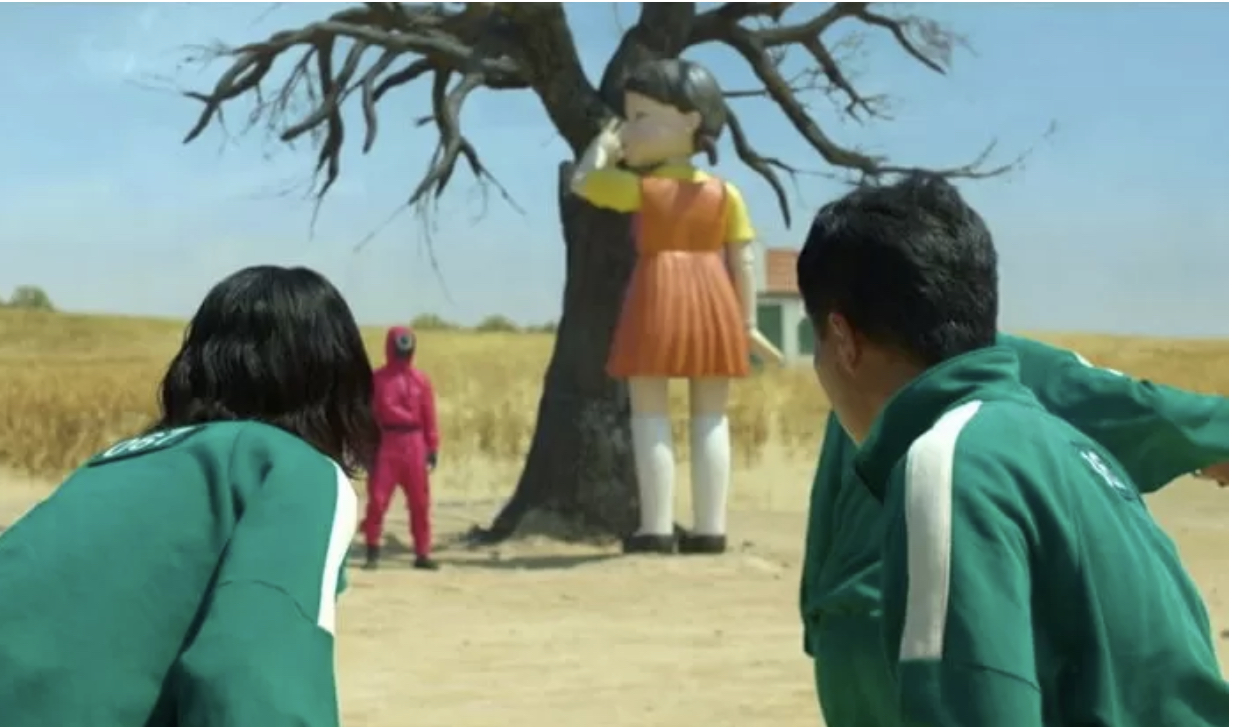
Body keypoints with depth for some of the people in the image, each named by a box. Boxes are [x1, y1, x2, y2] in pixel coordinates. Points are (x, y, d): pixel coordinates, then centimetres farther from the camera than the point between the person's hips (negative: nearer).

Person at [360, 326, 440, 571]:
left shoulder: (421, 380, 7)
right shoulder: (377, 378, 1)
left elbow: (429, 417, 6)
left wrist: (433, 447, 2)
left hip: (414, 446, 2)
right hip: (385, 444, -2)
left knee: (420, 502, 5)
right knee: (377, 499, -5)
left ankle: (422, 554, 12)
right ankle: (372, 552, 4)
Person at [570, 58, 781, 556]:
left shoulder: (639, 187, 0)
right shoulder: (725, 193, 8)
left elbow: (581, 181, 13)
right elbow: (743, 261, 6)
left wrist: (603, 147, 26)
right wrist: (748, 321, 11)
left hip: (659, 298, -3)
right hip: (713, 301, 4)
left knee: (650, 413, 0)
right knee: (710, 416, 8)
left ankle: (656, 528, -4)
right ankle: (710, 528, 6)